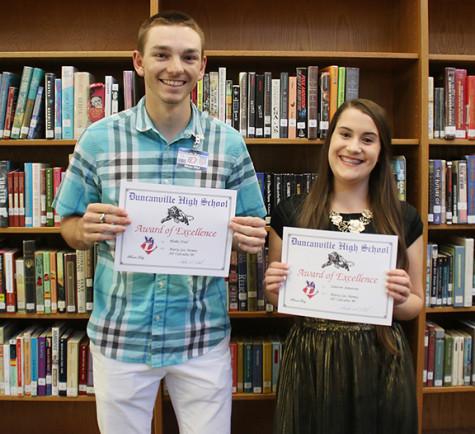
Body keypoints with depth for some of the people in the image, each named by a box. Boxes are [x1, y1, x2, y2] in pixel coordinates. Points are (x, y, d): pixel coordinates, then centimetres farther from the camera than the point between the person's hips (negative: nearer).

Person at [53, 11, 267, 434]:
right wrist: (88, 231, -19)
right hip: (120, 335, 0)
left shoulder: (228, 142, -4)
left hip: (203, 336, 0)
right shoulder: (98, 138, -5)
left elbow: (253, 230, 5)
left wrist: (252, 237, -18)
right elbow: (70, 228, 3)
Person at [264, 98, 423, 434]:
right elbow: (277, 297, 8)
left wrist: (401, 298, -14)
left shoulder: (405, 219, -2)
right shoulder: (290, 213, -4)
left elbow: (416, 304, 7)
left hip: (381, 364, 1)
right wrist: (275, 288, -14)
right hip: (310, 362, 0)